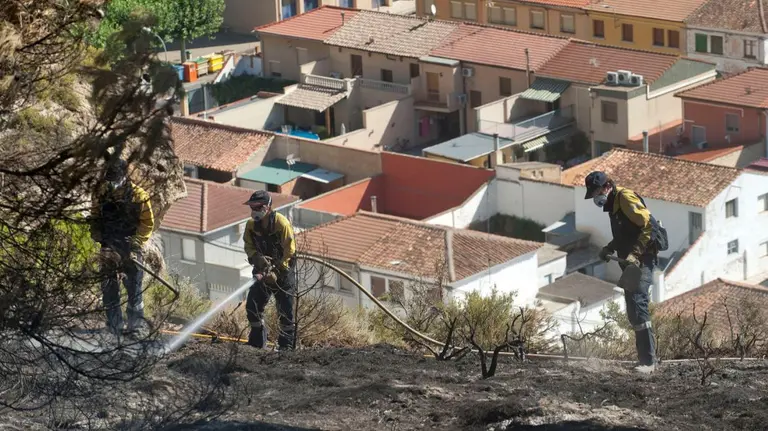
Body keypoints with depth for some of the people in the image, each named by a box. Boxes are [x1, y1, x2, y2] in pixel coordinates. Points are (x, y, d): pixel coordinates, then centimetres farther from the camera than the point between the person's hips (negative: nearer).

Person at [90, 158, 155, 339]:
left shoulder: (138, 195, -2)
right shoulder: (102, 194, 7)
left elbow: (147, 223, -2)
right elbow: (95, 219, 17)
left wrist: (135, 243, -10)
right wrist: (98, 237, 1)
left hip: (131, 248, -3)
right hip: (109, 248, 3)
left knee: (134, 287, -6)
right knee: (109, 288, 1)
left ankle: (137, 324, -4)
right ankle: (114, 324, 6)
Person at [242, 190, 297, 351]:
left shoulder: (281, 223, -18)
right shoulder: (251, 225, -1)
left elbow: (289, 250, -19)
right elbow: (249, 246, 3)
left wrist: (277, 271, -24)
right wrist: (257, 258, -19)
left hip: (284, 271, -5)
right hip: (264, 271, 5)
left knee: (285, 309, -5)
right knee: (252, 305, 0)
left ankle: (287, 345, 5)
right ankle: (257, 342, 13)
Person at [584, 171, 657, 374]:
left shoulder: (626, 198, -12)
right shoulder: (613, 202, 19)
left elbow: (648, 226, -20)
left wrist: (635, 254, -25)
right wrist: (609, 248, 12)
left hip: (641, 260, -11)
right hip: (631, 262, 11)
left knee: (637, 305, -18)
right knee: (633, 311, 11)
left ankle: (648, 361, -22)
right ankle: (647, 359, 16)